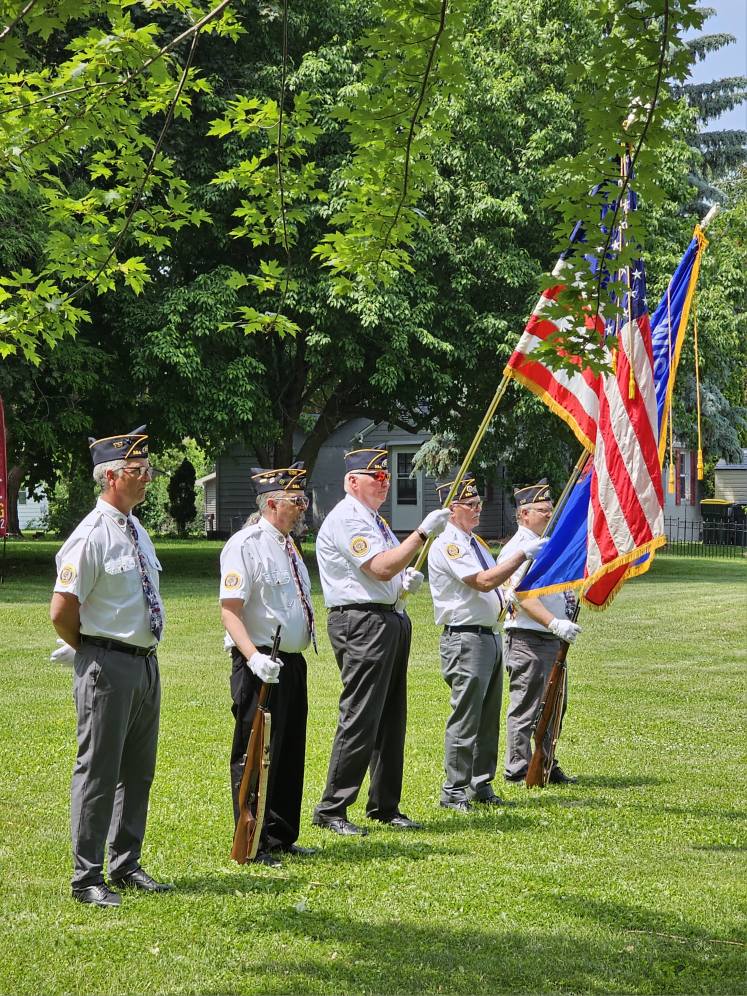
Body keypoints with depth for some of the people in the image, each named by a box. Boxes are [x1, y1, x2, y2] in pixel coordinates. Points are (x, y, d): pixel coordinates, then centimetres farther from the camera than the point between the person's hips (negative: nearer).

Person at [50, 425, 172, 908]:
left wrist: (143, 653, 17)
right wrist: (92, 651, -3)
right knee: (99, 773, -2)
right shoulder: (91, 536, -16)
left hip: (146, 662, 9)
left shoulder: (137, 531, 12)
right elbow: (62, 612, -17)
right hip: (108, 666, -9)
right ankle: (87, 878, 5)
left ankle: (126, 865, 28)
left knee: (138, 773, 16)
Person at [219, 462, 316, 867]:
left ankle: (281, 838, 26)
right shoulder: (245, 545, -13)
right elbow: (230, 609, -21)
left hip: (292, 662, 9)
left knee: (290, 753, 15)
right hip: (261, 665, -9)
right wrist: (254, 658, -33)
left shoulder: (288, 545, 15)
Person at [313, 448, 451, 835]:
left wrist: (408, 579, 8)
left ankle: (384, 806, 20)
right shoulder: (347, 519, -11)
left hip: (391, 619, 10)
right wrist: (423, 533, -23)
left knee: (391, 719, 12)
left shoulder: (374, 520, 21)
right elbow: (381, 568, -21)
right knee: (359, 720, -11)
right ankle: (331, 810, -5)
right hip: (361, 623, -10)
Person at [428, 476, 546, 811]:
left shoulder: (475, 542, 18)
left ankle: (481, 786, 20)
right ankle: (454, 793, -3)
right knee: (465, 718, -8)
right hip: (465, 639, -10)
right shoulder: (447, 545, -12)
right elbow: (482, 582, -22)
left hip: (491, 635, 10)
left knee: (488, 718, 12)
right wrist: (523, 554, -20)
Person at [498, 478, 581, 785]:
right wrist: (554, 623, -29)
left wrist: (569, 601, 11)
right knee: (526, 708, -5)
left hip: (552, 638, 10)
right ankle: (518, 769, 2)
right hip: (527, 640, -10)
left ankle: (547, 767, 23)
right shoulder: (517, 549, -12)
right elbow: (523, 596, -22)